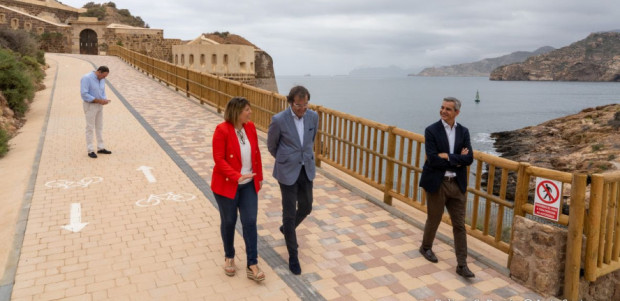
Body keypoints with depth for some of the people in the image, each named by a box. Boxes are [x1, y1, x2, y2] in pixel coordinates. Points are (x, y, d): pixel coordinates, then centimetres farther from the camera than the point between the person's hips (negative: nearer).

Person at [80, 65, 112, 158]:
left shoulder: (101, 79, 5)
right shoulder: (86, 78, -20)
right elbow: (84, 94, -25)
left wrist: (105, 100, -11)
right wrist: (99, 100, -26)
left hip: (99, 105, 8)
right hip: (90, 105, -8)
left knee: (99, 127, 11)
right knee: (90, 128, -2)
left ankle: (100, 148, 20)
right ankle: (90, 150, 6)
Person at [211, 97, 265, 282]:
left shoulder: (250, 127, -1)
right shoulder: (222, 130, -18)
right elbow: (219, 159, -19)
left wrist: (259, 177, 10)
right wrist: (237, 177, -27)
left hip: (249, 184, 4)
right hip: (227, 185, -4)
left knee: (250, 222, 2)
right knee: (229, 222, 12)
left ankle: (252, 265, 10)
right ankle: (229, 257, 35)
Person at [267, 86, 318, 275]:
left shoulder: (313, 116, -4)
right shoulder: (279, 120, -18)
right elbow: (271, 145, 1)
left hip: (306, 170, 5)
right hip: (287, 172, -5)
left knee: (306, 207, 15)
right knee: (290, 212, 1)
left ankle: (286, 229, 47)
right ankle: (293, 254, 18)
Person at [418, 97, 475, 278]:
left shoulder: (463, 132, 5)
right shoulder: (431, 131, -7)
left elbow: (469, 158, -6)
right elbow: (433, 160, -17)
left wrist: (448, 157, -17)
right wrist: (457, 160, -13)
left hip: (458, 184, 3)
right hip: (437, 183, -3)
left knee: (459, 225, 5)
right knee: (434, 220, 12)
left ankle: (462, 265, 12)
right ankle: (426, 247, 39)